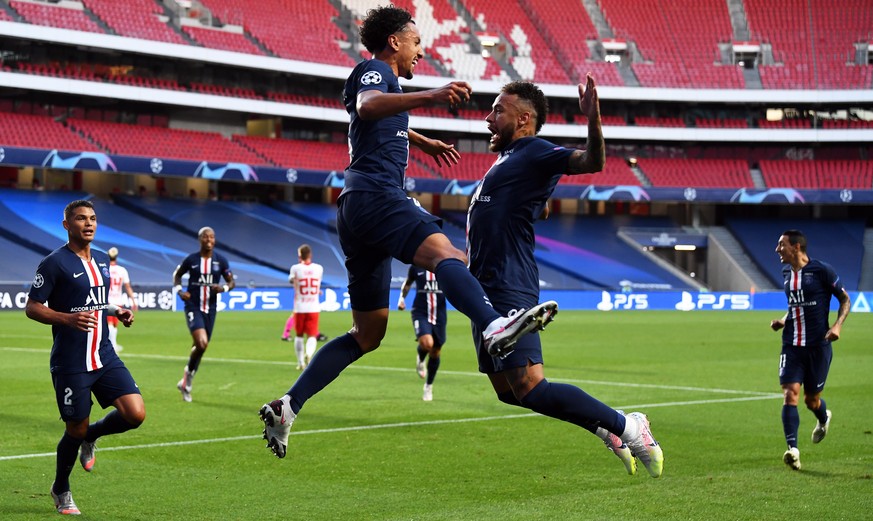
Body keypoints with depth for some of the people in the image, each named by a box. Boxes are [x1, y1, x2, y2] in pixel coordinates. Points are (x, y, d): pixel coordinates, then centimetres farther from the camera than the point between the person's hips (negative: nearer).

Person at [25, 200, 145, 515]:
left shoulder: (102, 261, 12)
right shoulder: (54, 263, -9)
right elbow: (32, 308, -10)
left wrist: (118, 312, 7)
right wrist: (68, 318, -25)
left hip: (104, 356, 6)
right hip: (69, 364, -6)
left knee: (135, 413, -10)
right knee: (76, 429, 2)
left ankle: (90, 437, 21)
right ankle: (61, 491, 28)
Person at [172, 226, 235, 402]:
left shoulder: (220, 260, 0)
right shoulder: (191, 259, -4)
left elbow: (232, 282, 6)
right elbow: (177, 274, 13)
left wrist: (223, 288, -16)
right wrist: (178, 290, -5)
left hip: (210, 309, 3)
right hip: (193, 307, -3)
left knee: (201, 348, 10)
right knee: (201, 343, -23)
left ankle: (186, 383, 28)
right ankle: (189, 374, 2)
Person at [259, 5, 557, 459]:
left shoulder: (379, 79, 32)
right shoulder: (374, 70, 2)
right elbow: (367, 106, -24)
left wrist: (422, 142, 69)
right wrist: (429, 97, -38)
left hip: (357, 209, 10)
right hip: (374, 195, -10)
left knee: (367, 333, 12)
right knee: (443, 252, -35)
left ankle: (286, 408, 9)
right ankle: (495, 325, -64)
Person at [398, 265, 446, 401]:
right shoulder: (416, 267, 0)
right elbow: (407, 283, 18)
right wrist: (402, 298, 6)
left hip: (439, 314, 2)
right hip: (420, 312, -2)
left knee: (435, 353, 9)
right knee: (427, 343, -27)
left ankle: (429, 386, 30)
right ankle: (420, 359, 11)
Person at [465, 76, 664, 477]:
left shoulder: (534, 152, -7)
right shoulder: (508, 157, 21)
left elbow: (593, 162, -25)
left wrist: (592, 119, -41)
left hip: (508, 290, -10)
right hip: (488, 290, 10)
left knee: (530, 389, -17)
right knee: (507, 391, 11)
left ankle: (625, 426, -6)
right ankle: (607, 430, 17)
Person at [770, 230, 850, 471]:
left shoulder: (821, 270, -9)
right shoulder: (787, 273, 9)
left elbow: (845, 299, -2)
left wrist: (838, 325, -16)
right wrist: (783, 321, 7)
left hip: (818, 345, -4)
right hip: (791, 345, 4)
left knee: (811, 399, 7)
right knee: (790, 394, -13)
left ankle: (823, 418, 44)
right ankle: (792, 449, -16)